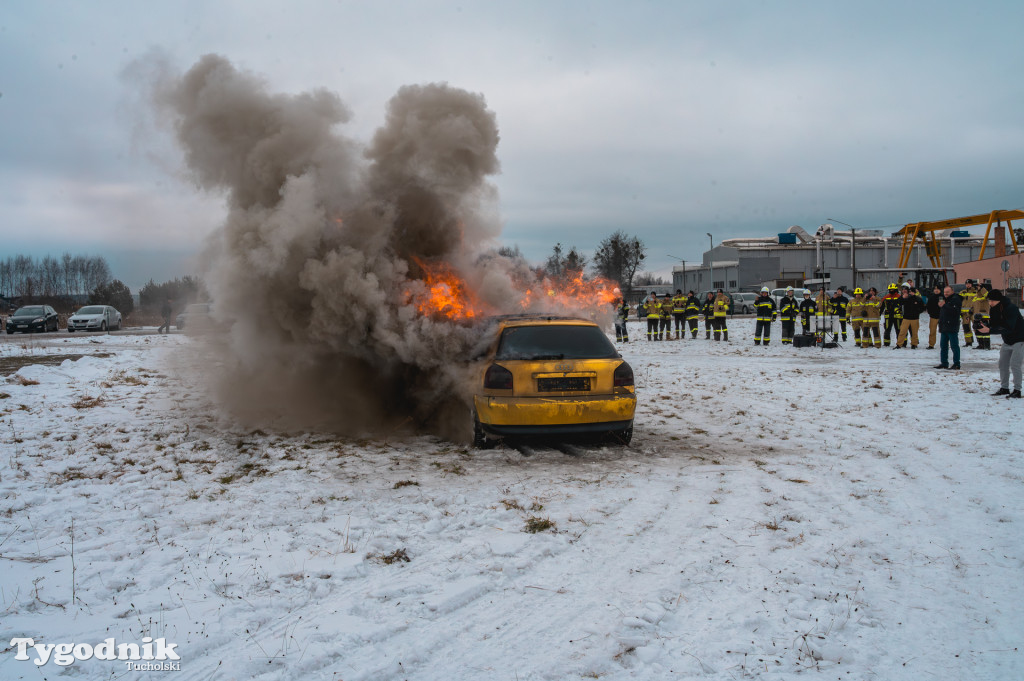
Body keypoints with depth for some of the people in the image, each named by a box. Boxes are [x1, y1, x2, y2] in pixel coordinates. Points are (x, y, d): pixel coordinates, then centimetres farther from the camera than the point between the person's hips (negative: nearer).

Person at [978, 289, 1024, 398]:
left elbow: (1008, 328, -35)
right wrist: (983, 326, -25)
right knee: (1003, 364, 7)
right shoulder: (994, 309, -2)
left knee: (1014, 365, -14)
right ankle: (1004, 388, 17)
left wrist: (989, 330, -41)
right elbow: (992, 325, -2)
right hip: (1007, 342, 8)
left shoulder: (1011, 309, -26)